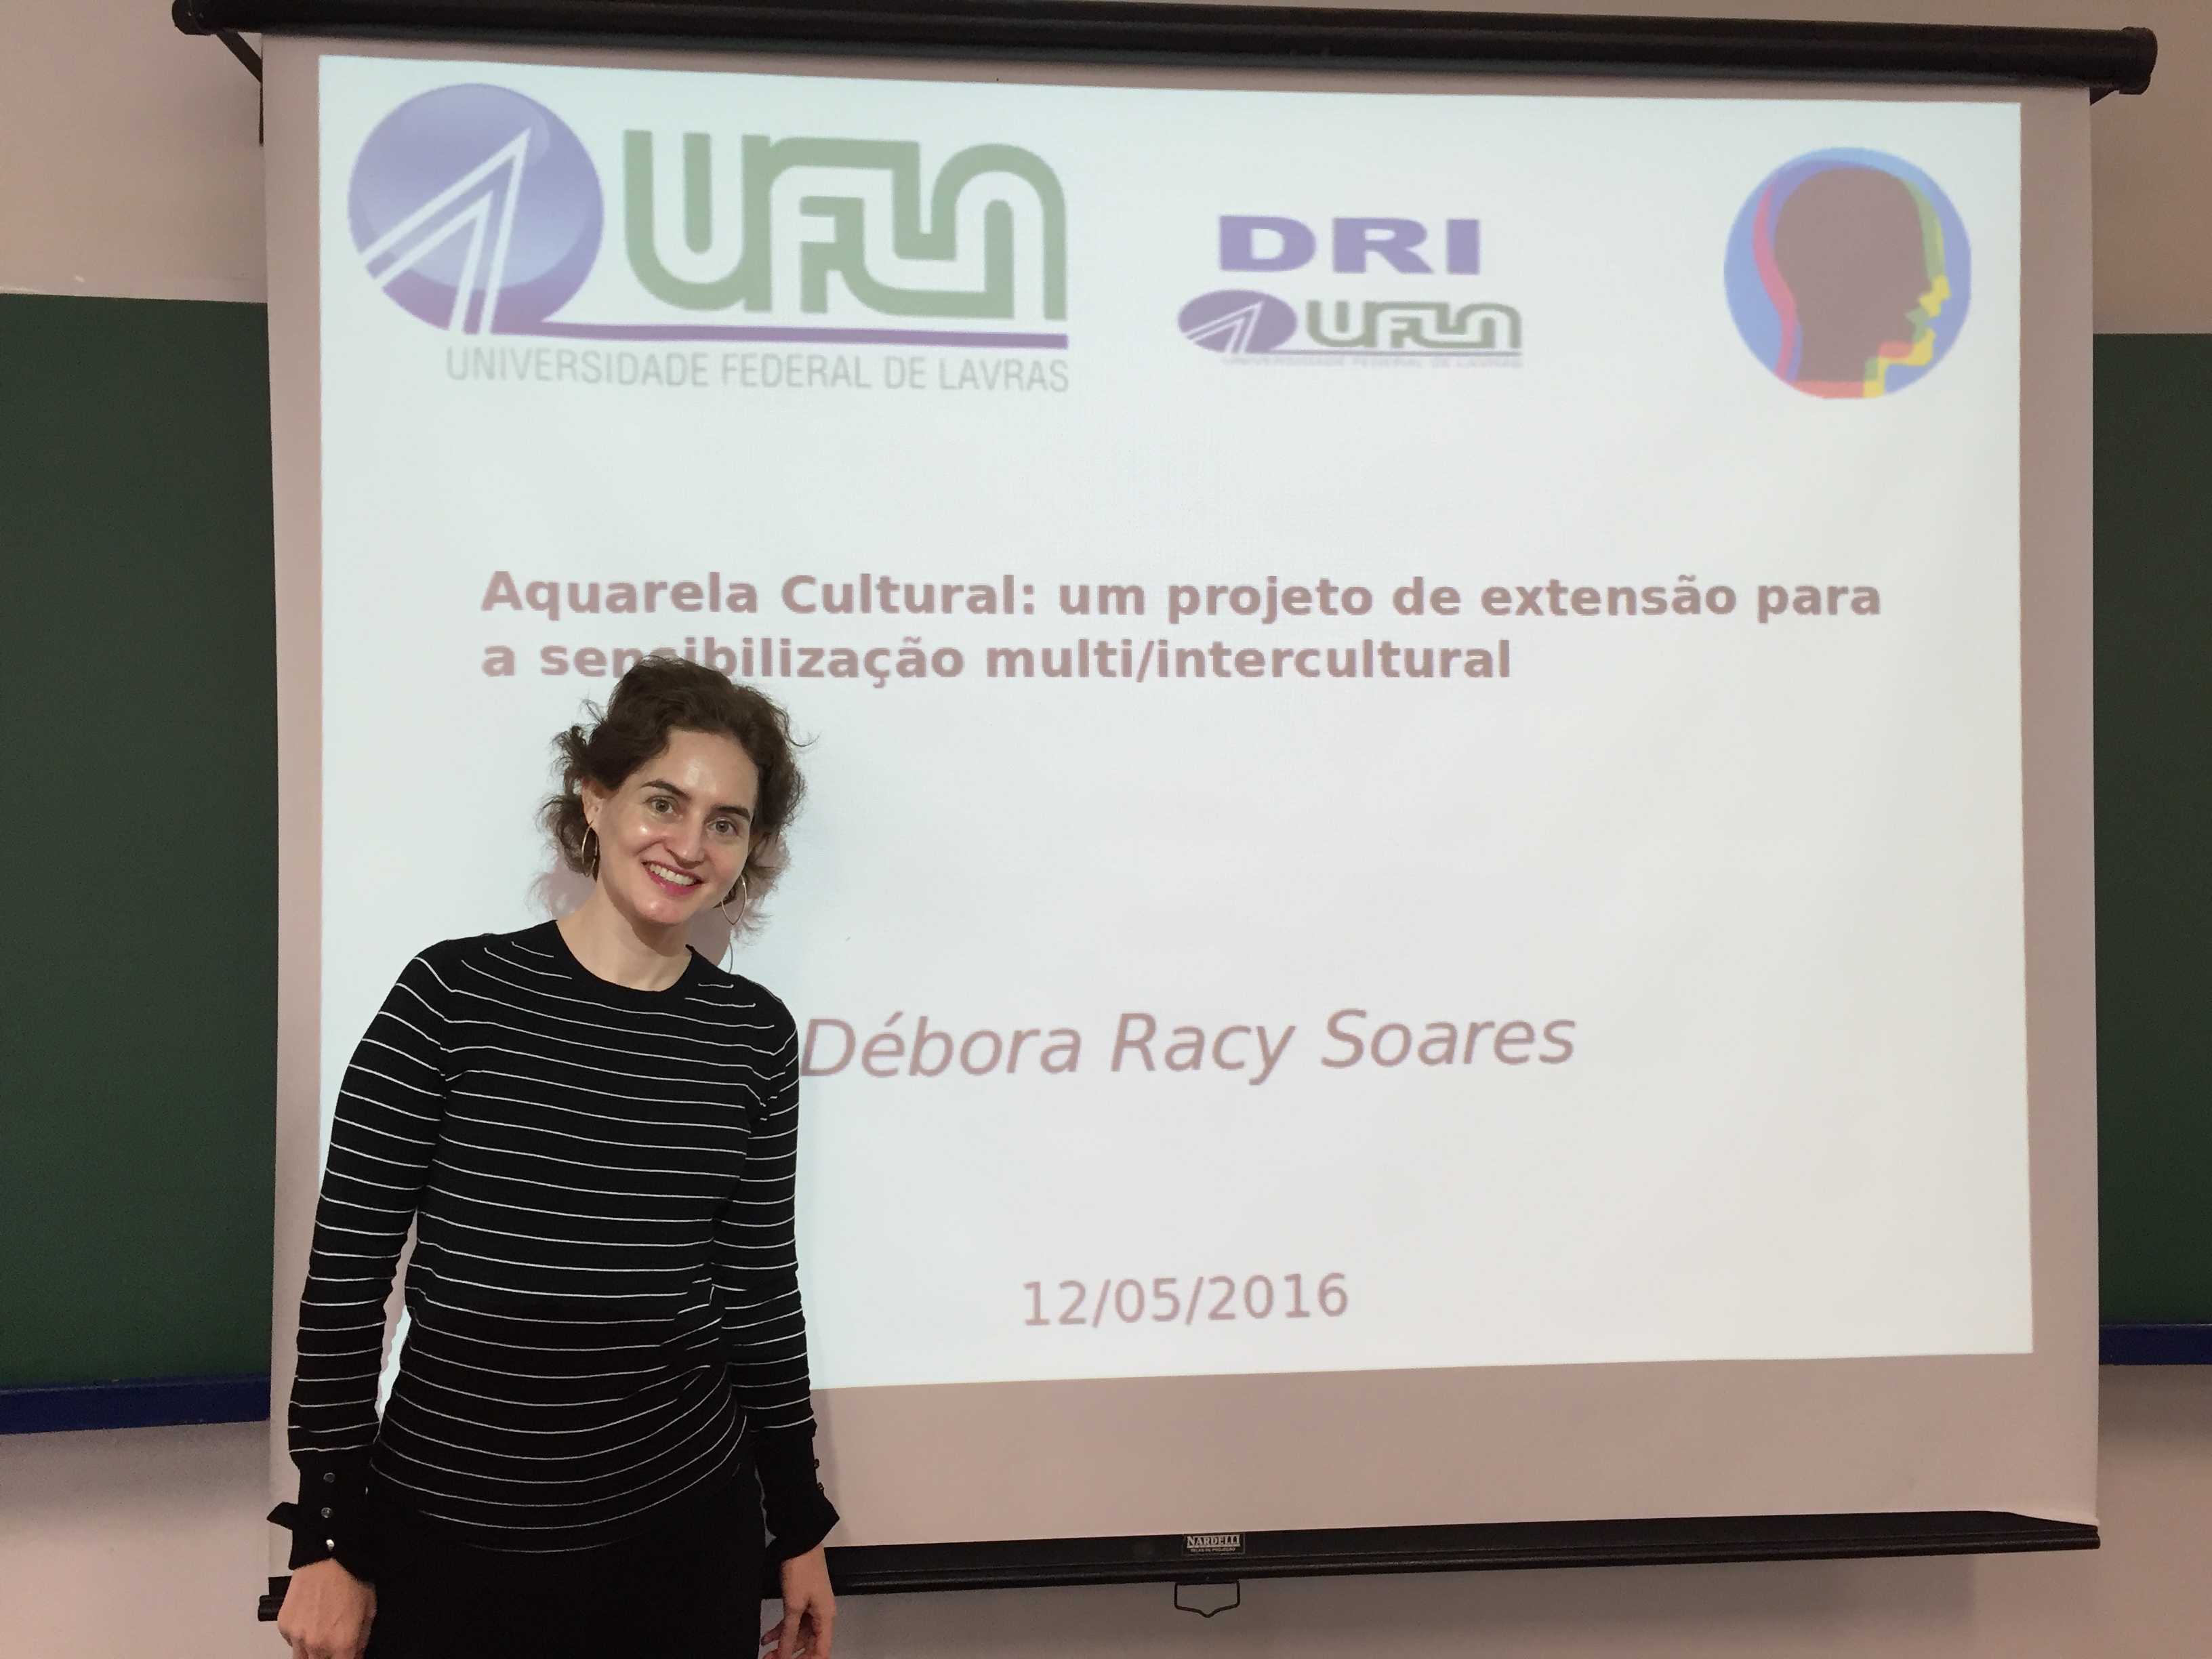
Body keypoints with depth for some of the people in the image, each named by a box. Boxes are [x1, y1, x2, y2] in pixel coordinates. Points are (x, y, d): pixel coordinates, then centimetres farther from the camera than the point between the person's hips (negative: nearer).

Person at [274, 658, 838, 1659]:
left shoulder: (752, 1037, -3)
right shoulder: (454, 996, -10)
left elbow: (758, 1286, 5)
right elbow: (346, 1267, -6)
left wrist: (799, 1526, 11)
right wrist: (328, 1539, -4)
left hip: (687, 1534, 2)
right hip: (448, 1539, -2)